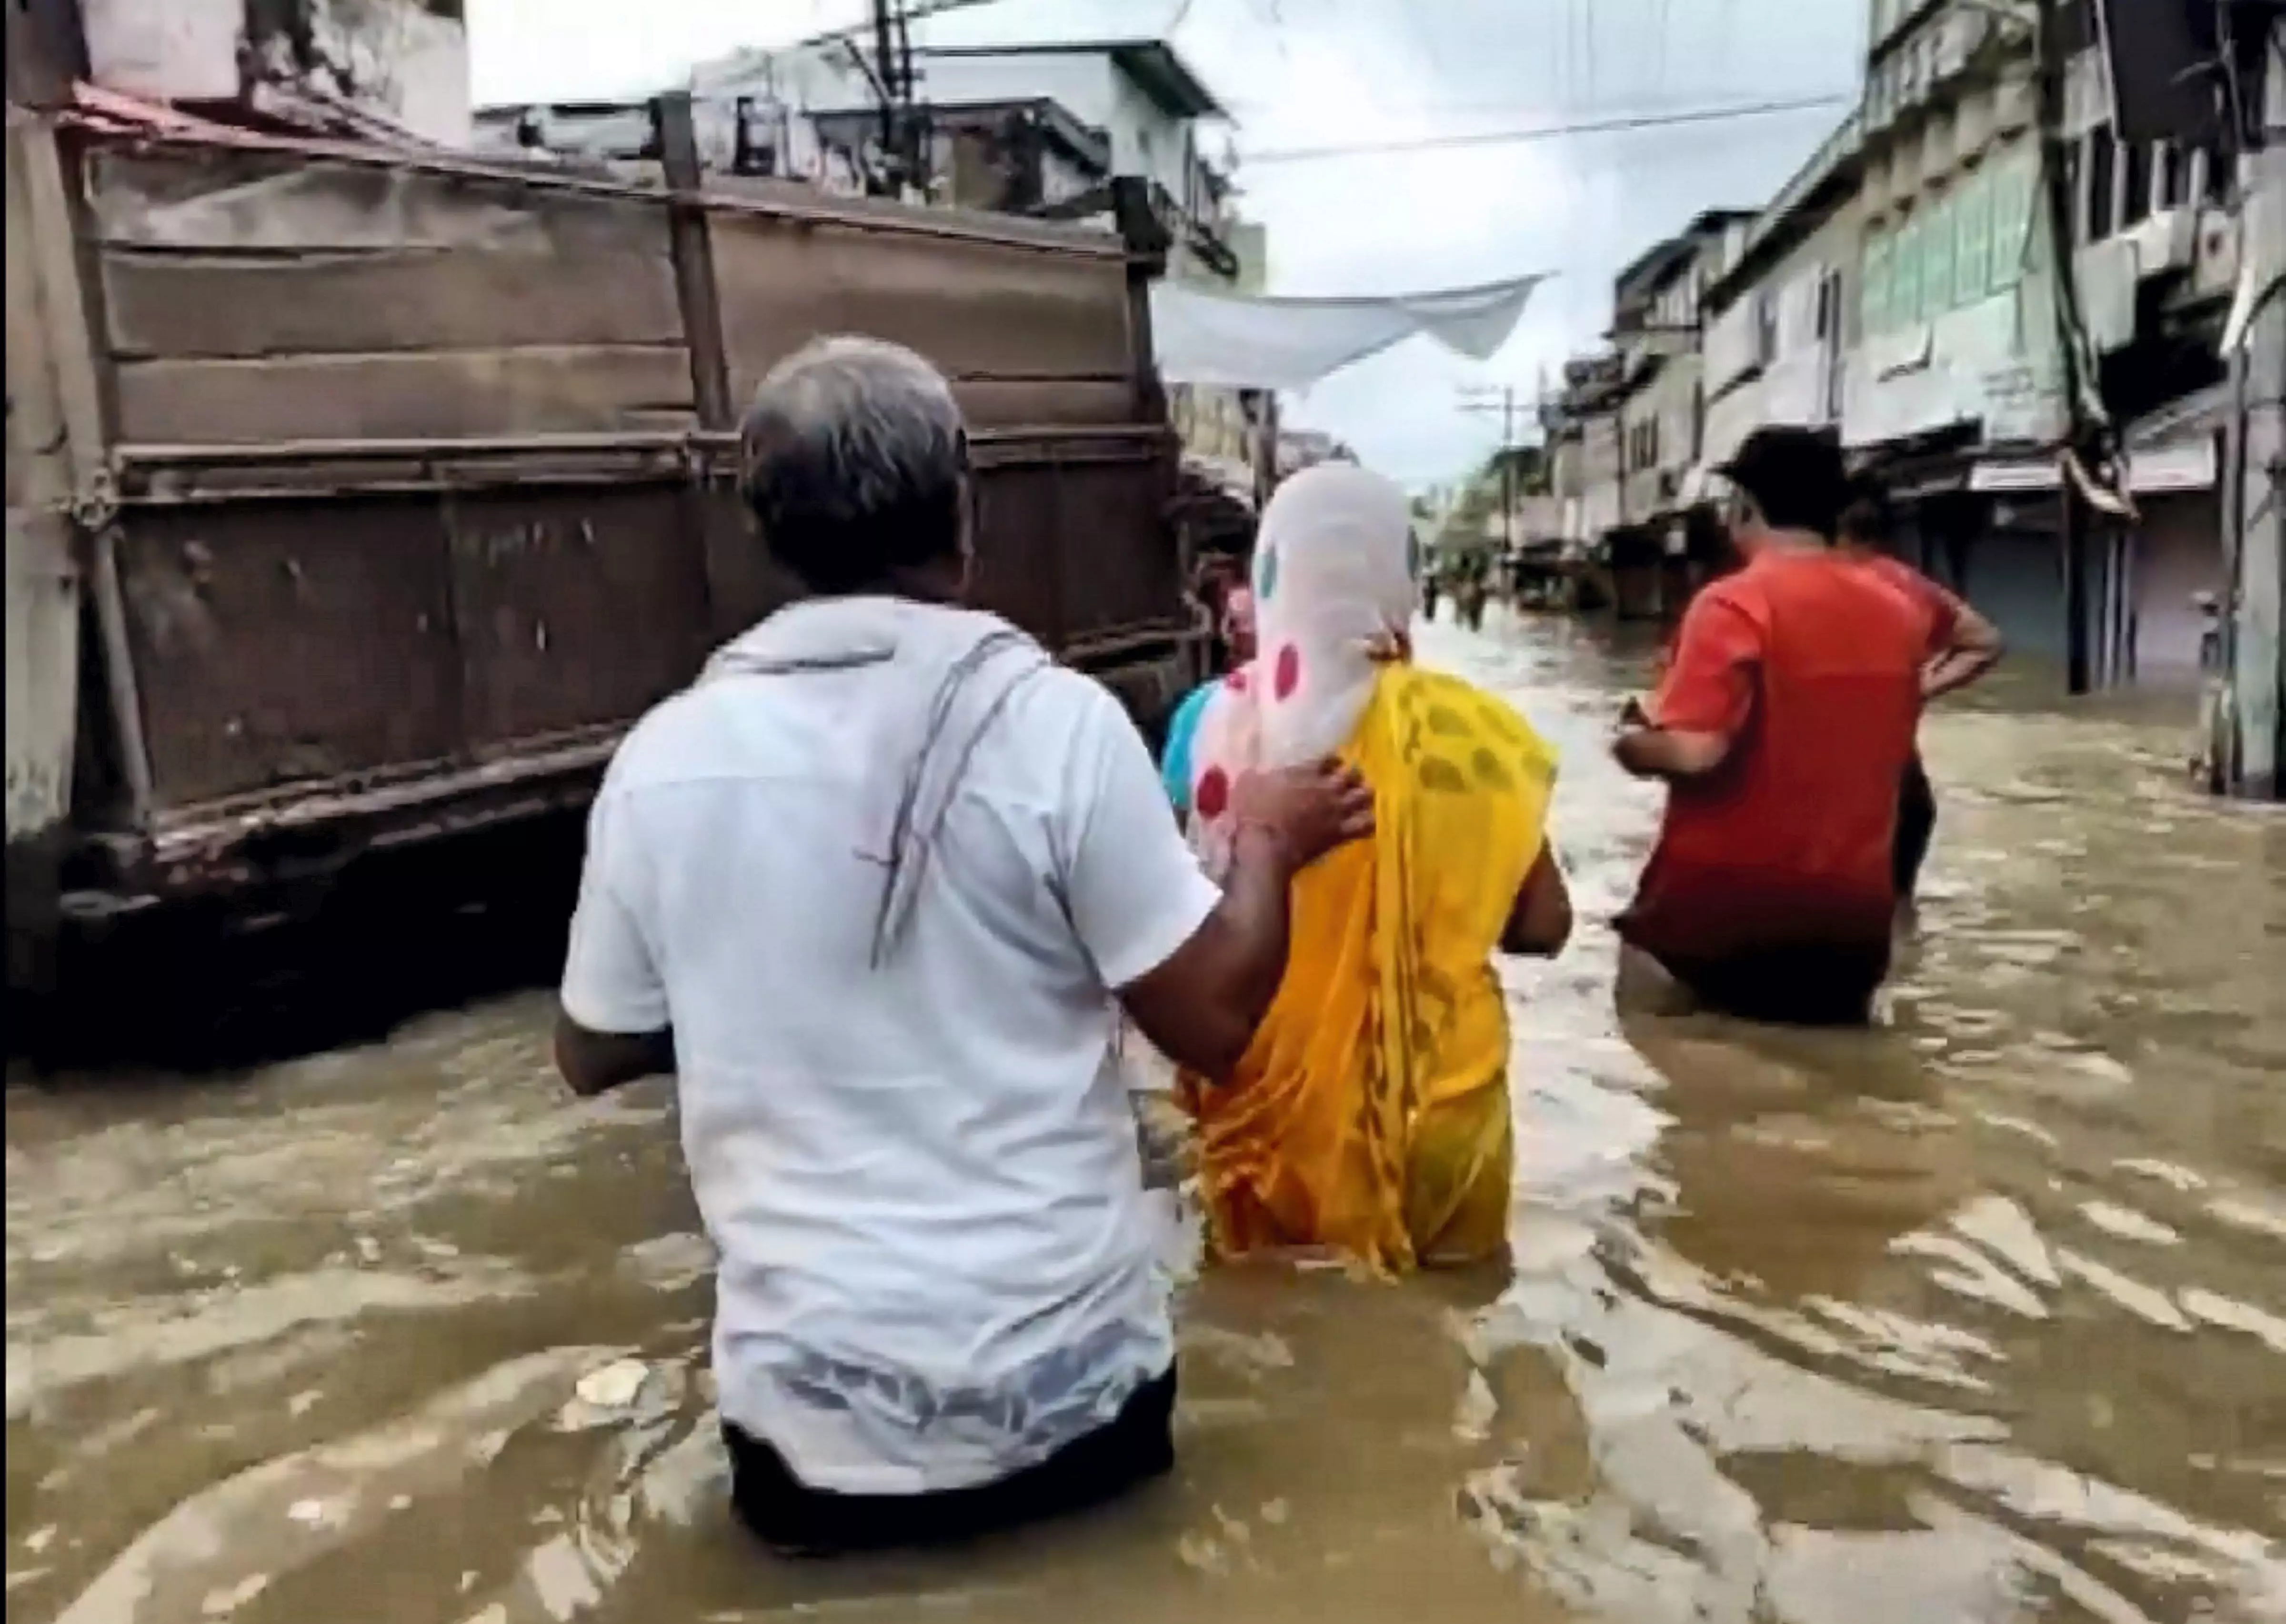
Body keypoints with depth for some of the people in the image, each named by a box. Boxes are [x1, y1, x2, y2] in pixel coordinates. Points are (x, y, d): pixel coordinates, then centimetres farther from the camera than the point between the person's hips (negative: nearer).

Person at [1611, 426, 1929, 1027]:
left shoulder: (1735, 604, -15)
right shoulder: (1898, 612, 6)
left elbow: (1692, 752, -24)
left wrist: (1630, 743, -3)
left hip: (1723, 904, -6)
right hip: (1849, 909, 6)